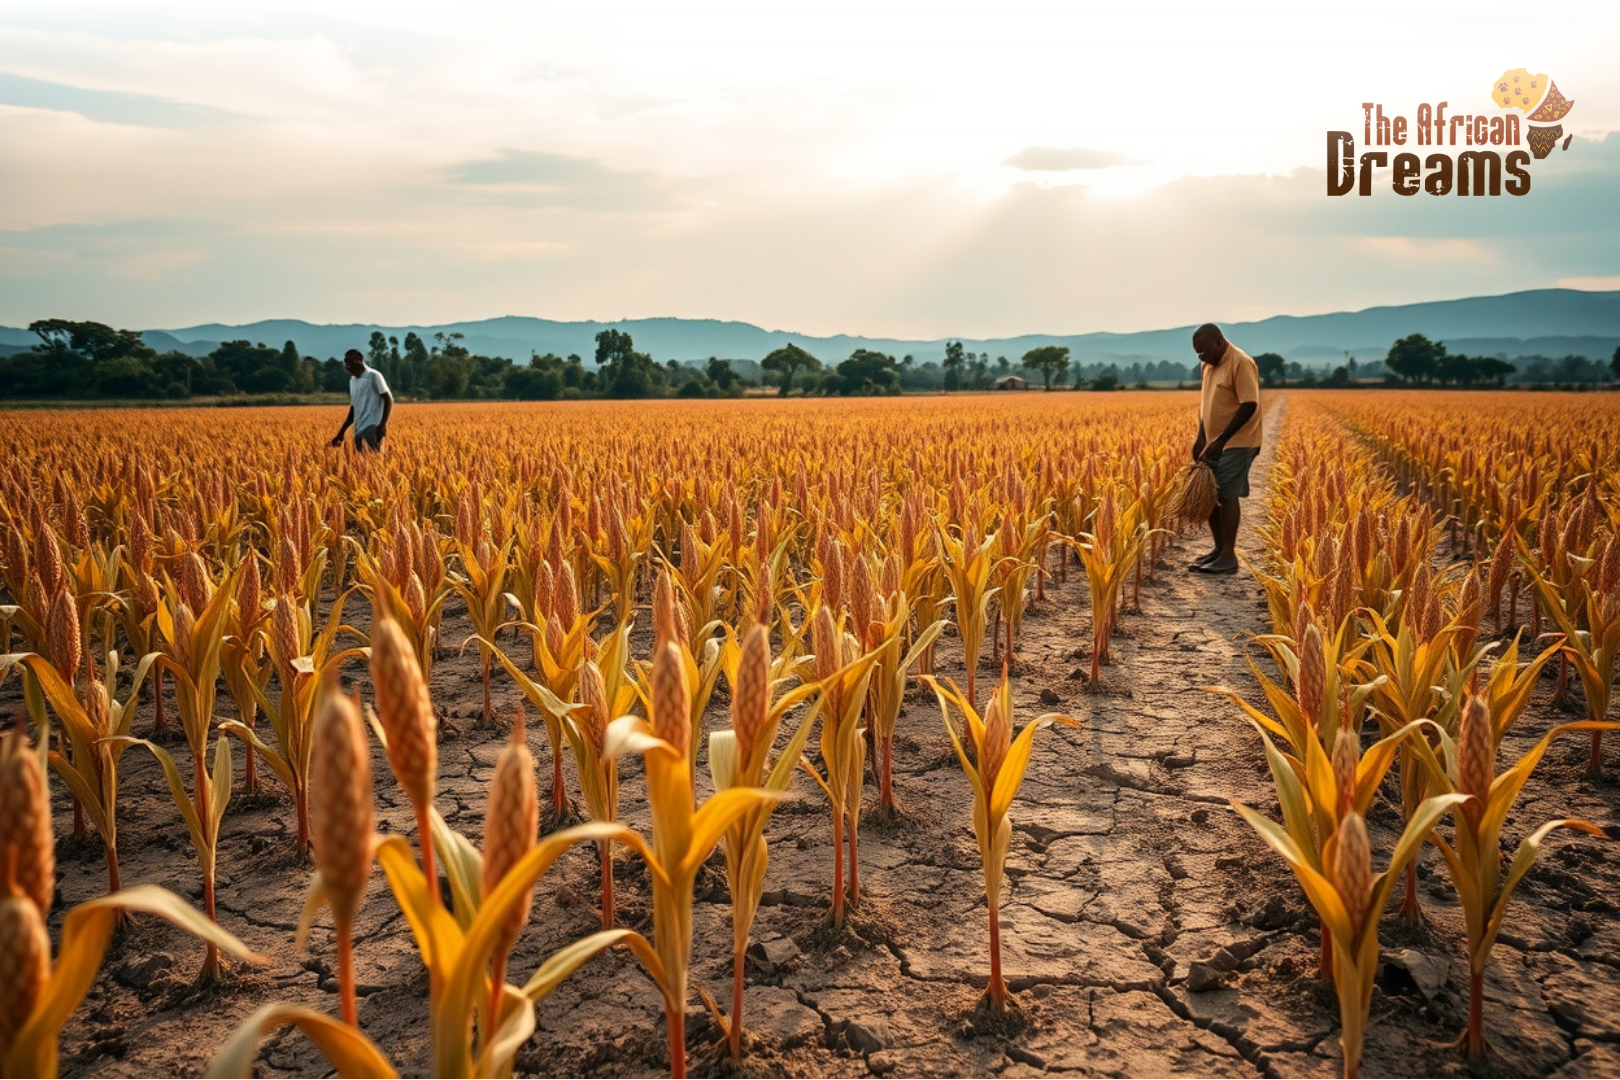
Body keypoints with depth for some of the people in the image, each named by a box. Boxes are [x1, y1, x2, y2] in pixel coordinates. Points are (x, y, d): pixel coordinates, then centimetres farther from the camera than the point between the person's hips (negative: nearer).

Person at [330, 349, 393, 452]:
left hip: (372, 427, -7)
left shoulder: (373, 376, -1)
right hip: (358, 430, 7)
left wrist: (383, 424, -19)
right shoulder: (353, 380, 20)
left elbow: (389, 400, -7)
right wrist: (341, 433, 22)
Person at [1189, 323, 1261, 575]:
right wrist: (1201, 439, 8)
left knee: (1226, 496, -9)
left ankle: (1229, 556, -5)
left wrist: (1222, 439, -24)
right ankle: (1219, 549, 20)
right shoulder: (1211, 366, 12)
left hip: (1236, 444, -9)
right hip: (1216, 444, 9)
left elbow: (1249, 405, -21)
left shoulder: (1241, 363, -15)